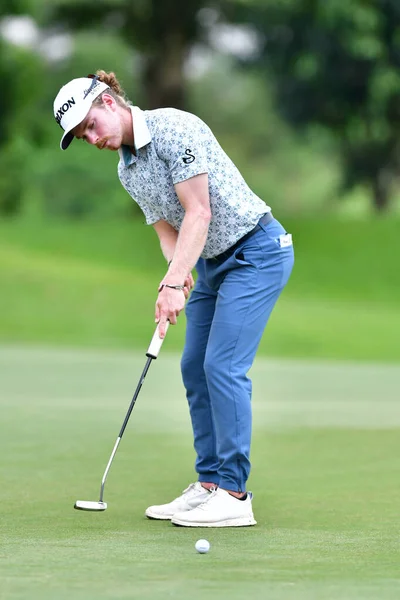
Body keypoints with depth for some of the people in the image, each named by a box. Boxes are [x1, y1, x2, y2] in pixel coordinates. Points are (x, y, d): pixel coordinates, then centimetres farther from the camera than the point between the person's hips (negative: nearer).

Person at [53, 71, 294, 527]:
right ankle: (209, 485, 11)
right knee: (194, 367, 6)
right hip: (212, 262, 9)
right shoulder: (127, 171, 9)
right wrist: (178, 275, -15)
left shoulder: (175, 128, -19)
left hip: (257, 250, -9)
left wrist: (174, 283, -26)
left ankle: (234, 495, -13)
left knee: (223, 365, -15)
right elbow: (168, 231, 7)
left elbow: (199, 212, -22)